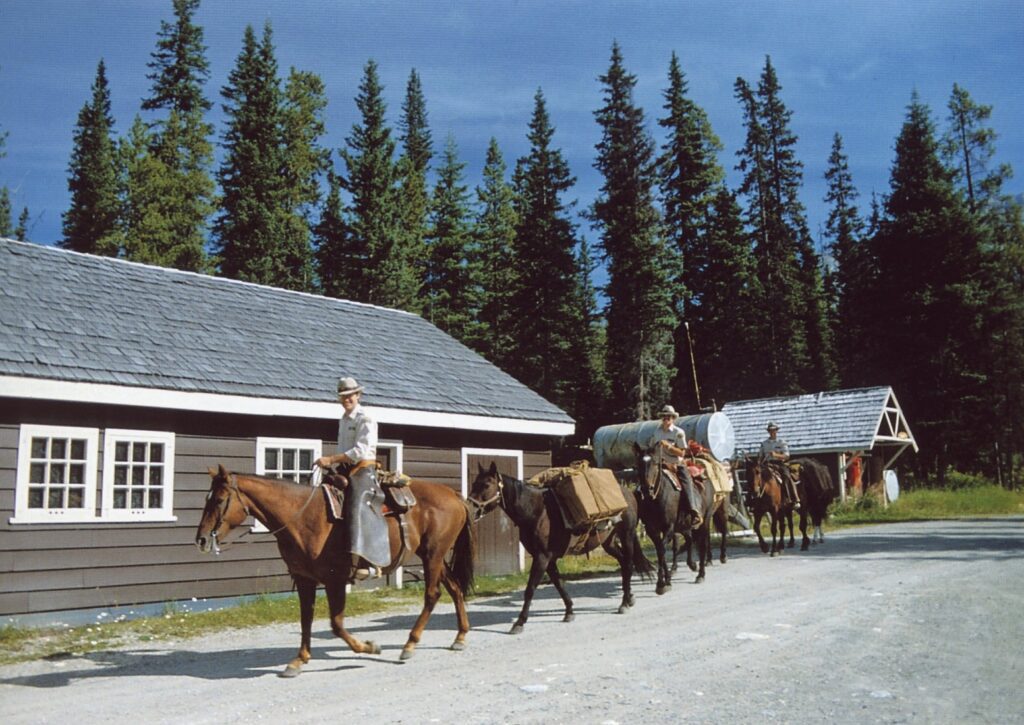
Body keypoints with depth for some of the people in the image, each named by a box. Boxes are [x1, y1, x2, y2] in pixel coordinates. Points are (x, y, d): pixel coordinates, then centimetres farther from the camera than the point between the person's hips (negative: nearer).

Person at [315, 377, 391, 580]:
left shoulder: (366, 420, -8)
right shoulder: (343, 420, 18)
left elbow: (360, 451, -19)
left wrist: (331, 459, -22)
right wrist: (333, 463, 9)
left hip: (363, 471, -9)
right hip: (346, 471, 9)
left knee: (359, 509, -24)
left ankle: (368, 563, -31)